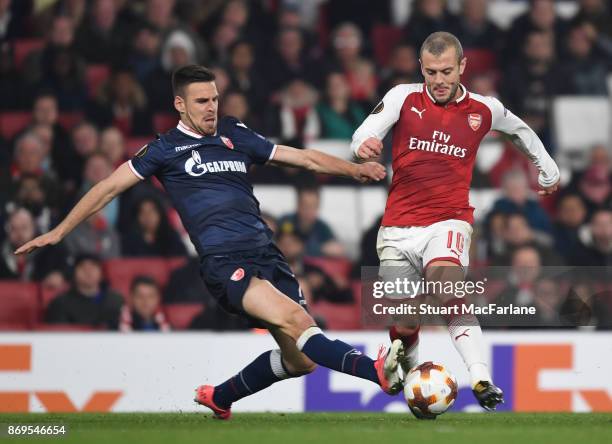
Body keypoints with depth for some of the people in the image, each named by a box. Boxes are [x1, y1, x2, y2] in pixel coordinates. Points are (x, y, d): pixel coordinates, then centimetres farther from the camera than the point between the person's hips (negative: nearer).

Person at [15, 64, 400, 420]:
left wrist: (355, 169, 10)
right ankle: (378, 372, -46)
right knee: (292, 317, -30)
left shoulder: (236, 136, 18)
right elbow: (109, 188, 11)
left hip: (266, 254, 6)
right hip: (224, 261, -6)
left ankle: (218, 398, 24)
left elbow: (304, 157, 22)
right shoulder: (166, 149, 7)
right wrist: (58, 233, 10)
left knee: (300, 359, 1)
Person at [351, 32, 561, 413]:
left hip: (449, 221, -2)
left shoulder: (484, 110, 4)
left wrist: (548, 170, 36)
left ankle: (482, 379, -42)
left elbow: (521, 130, 26)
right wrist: (363, 146, -36)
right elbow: (364, 137, -12)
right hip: (398, 228, 2)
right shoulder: (403, 98, 0)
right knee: (402, 326, 0)